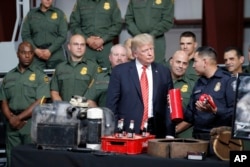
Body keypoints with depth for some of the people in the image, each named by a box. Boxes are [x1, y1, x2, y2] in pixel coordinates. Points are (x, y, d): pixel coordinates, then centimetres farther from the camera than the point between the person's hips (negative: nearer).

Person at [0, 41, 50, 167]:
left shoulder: (40, 76, 1)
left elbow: (40, 103, -8)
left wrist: (19, 118, -9)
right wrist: (11, 118, -7)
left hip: (32, 124, -4)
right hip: (12, 125, 4)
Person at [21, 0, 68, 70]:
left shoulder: (59, 14, 7)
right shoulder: (31, 14, 11)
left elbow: (63, 36, 0)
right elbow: (25, 35, 7)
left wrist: (50, 50, -10)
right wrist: (35, 50, -7)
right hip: (36, 56, 1)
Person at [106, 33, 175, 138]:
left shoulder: (164, 72, 8)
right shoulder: (120, 71, 2)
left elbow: (168, 105, 8)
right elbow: (111, 104, 2)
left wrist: (169, 134, 1)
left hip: (156, 131, 2)